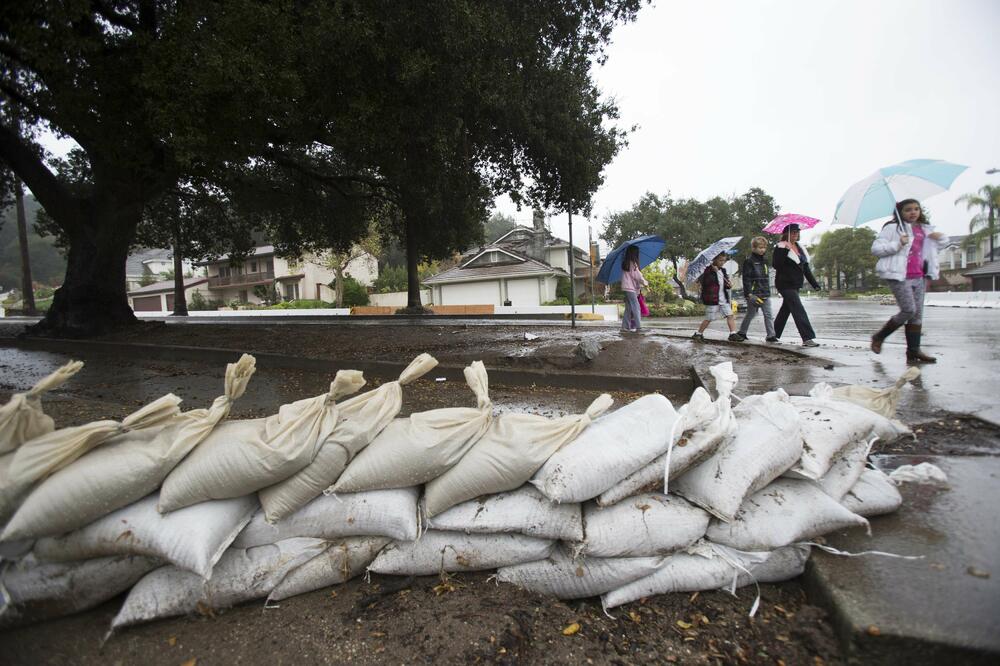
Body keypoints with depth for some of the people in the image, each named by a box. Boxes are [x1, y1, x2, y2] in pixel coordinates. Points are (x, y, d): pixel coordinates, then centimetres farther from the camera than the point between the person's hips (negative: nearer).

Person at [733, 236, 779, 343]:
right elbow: (746, 278, -12)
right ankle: (741, 333, 20)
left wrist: (768, 290, 16)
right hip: (753, 293, -6)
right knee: (751, 314, 4)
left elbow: (767, 277, 21)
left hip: (765, 293, 6)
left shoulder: (765, 260, 14)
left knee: (768, 314, 2)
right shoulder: (749, 261, -8)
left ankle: (771, 335, 4)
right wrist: (749, 294, -18)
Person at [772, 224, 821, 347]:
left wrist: (814, 283, 13)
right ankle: (807, 338, -16)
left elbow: (806, 267, 17)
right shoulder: (781, 248, -8)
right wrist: (785, 250, -26)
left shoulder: (800, 248, 15)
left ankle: (774, 335, 24)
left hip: (795, 284, 8)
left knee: (786, 309, 13)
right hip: (786, 284, -8)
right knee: (799, 310, -14)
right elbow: (775, 264, -20)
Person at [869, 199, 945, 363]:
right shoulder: (892, 228, -2)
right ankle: (879, 337, 5)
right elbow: (875, 248, -8)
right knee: (909, 310, -14)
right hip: (899, 276, -7)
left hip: (919, 277, 7)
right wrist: (897, 244, -20)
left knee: (918, 313, 3)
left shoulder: (925, 229, 18)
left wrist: (939, 237, 13)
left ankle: (913, 352, 5)